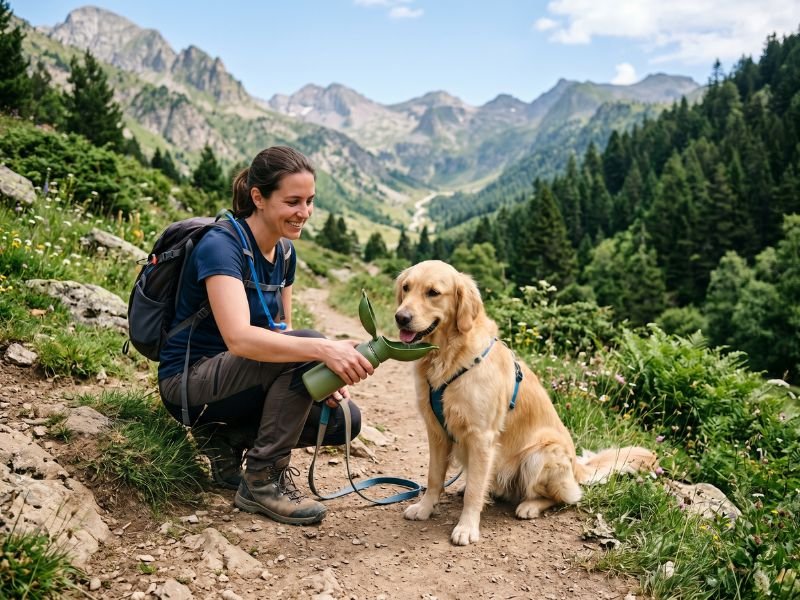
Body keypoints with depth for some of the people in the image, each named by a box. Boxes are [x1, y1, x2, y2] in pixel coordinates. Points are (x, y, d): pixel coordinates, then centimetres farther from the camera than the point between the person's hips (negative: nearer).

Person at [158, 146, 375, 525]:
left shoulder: (284, 253, 3)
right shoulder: (221, 246, -22)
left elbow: (280, 334, 6)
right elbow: (239, 338, -37)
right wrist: (322, 350, -48)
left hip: (233, 380, 8)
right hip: (189, 383, -8)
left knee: (344, 419, -8)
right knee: (307, 345, -30)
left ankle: (225, 438, 6)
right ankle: (262, 482, -17)